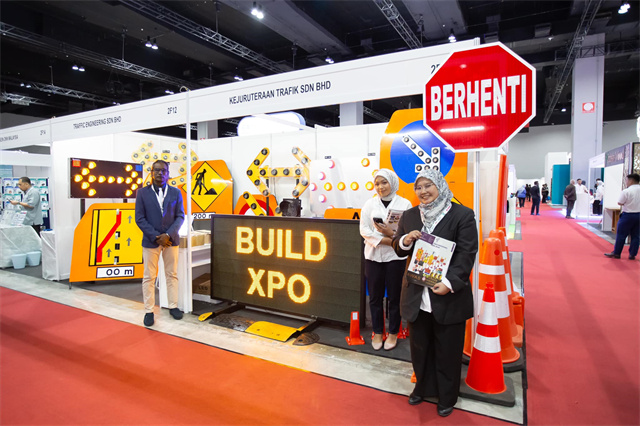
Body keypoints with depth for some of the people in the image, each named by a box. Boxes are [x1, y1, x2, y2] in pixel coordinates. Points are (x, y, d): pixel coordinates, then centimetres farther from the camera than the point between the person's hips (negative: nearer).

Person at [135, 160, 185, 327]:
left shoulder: (176, 192, 4)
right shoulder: (142, 192, 0)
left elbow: (180, 216, 0)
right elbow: (140, 218, -4)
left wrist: (168, 235, -13)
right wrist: (156, 237, -13)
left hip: (171, 240, 1)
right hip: (150, 241, -1)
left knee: (172, 275, 9)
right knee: (149, 277, 5)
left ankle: (173, 306, 21)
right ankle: (149, 311, 15)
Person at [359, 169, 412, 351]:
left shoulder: (405, 204, 0)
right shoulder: (369, 204, 5)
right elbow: (364, 230, -3)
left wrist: (392, 233, -20)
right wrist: (387, 240, -13)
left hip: (395, 257, -2)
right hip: (373, 256, 2)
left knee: (395, 297, 7)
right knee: (375, 297, 9)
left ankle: (393, 333, 25)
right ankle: (377, 333, 25)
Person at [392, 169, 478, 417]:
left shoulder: (462, 215, -7)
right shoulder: (409, 216, 8)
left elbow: (466, 254, -11)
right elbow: (398, 248, 14)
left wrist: (450, 282, -22)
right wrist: (404, 241, -10)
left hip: (448, 297, -4)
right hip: (416, 297, 4)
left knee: (447, 351, 12)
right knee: (419, 348, 18)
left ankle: (447, 397, 34)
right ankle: (422, 388, 41)